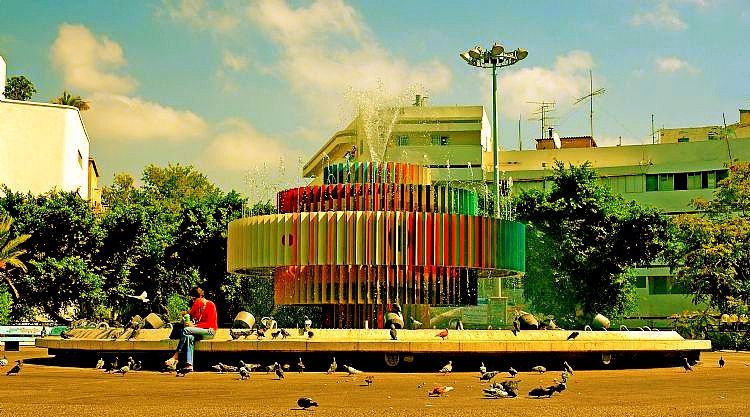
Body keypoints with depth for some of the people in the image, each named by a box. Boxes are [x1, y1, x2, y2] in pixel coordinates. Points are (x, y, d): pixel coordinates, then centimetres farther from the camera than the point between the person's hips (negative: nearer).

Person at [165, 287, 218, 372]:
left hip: (209, 331, -6)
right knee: (189, 336, -31)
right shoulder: (196, 305, 16)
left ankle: (175, 357, -30)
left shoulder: (210, 305, -4)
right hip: (198, 331, 6)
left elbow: (210, 324, -11)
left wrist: (194, 326, -17)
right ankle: (189, 365, -44)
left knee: (186, 330, -29)